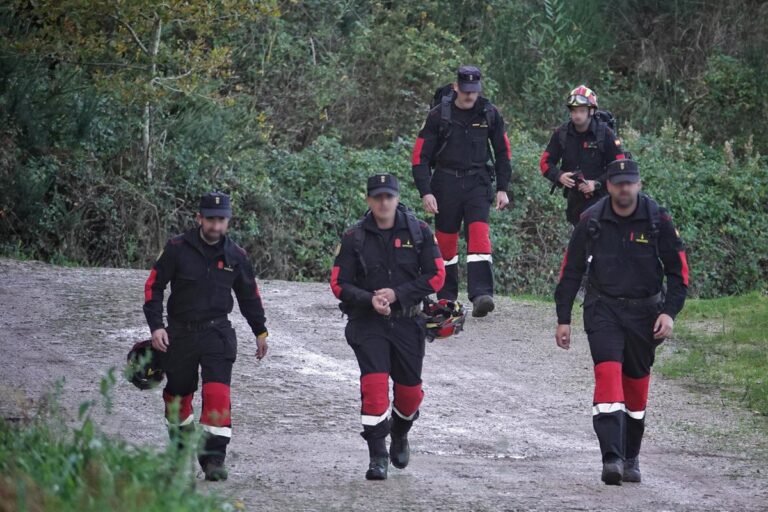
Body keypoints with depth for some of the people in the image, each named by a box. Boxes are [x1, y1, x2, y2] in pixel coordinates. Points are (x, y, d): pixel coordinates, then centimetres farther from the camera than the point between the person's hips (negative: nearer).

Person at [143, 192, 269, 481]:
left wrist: (260, 332, 25)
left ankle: (214, 459, -15)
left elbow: (249, 295, 18)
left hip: (217, 333, 0)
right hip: (180, 333, 0)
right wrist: (156, 326, -11)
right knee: (177, 393, 11)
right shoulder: (177, 249, -5)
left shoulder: (235, 256, 3)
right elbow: (153, 286, -2)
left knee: (218, 394, -16)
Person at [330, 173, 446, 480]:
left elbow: (436, 276, -3)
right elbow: (339, 284, -1)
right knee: (374, 385, -17)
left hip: (407, 322, 2)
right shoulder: (354, 238, -1)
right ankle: (377, 457, -12)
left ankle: (400, 434, 42)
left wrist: (397, 293, -14)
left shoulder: (418, 233, 0)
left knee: (410, 390, 10)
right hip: (367, 324, -2)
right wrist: (370, 299, -20)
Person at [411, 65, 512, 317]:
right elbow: (420, 156, -2)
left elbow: (503, 152, 14)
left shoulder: (489, 114, 2)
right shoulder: (439, 115, -4)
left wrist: (502, 189, 9)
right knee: (445, 241, 5)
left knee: (479, 236, -17)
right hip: (446, 183, 0)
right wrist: (425, 192, -11)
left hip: (478, 182, 0)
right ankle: (446, 299, 17)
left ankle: (480, 295, -26)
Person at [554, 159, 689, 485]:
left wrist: (669, 312, -10)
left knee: (636, 384, 10)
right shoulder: (591, 220, -3)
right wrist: (563, 319, 4)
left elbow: (678, 270, 2)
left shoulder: (657, 220, -4)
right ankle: (612, 458, -28)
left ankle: (631, 458, 26)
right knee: (608, 375, -19)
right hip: (603, 309, -1)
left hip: (644, 311, 1)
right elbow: (571, 270, 6)